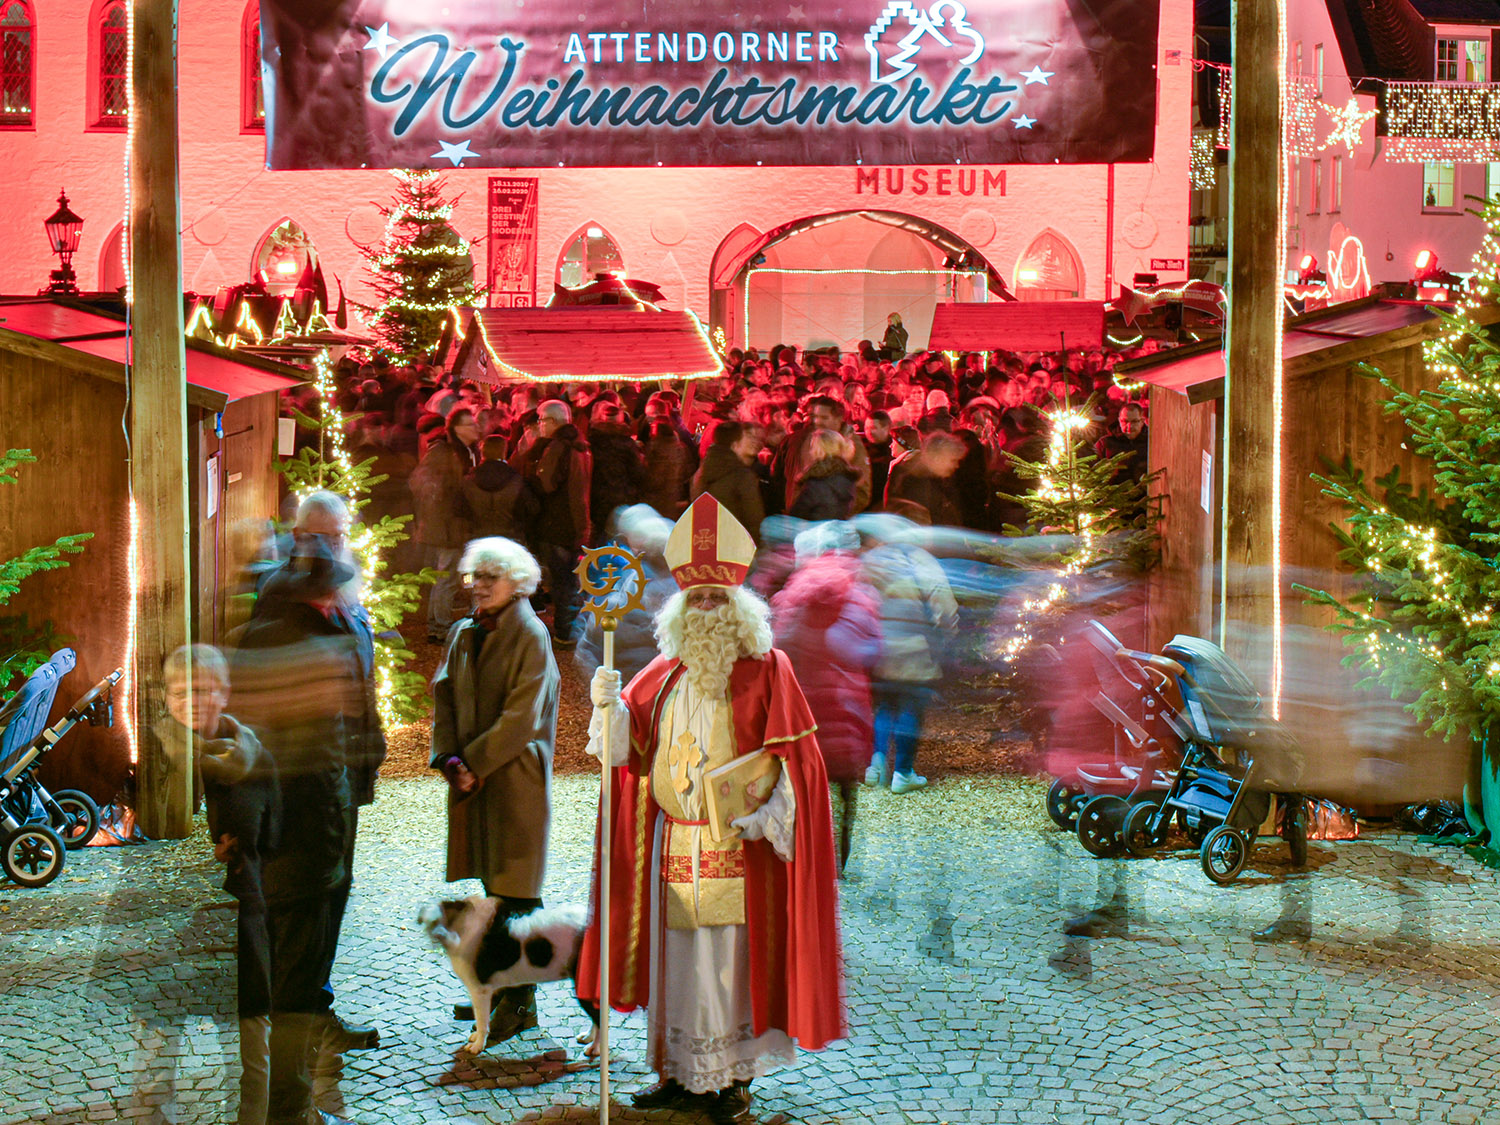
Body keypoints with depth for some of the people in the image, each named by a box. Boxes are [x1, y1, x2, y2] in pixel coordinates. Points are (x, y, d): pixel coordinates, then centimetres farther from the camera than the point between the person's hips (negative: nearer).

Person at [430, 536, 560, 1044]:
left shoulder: (530, 636, -9)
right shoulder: (464, 634, 12)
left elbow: (521, 716, -15)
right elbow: (444, 696, 9)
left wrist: (473, 764, -15)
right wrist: (450, 758, -6)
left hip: (514, 778, -6)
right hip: (472, 777, 6)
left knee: (515, 891, -3)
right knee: (490, 884, 12)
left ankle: (520, 1001, 2)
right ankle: (496, 986, 22)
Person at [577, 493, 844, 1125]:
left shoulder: (766, 670, -2)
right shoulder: (665, 674, 12)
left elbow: (795, 755, -6)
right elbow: (630, 746, 11)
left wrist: (764, 813, -18)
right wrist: (608, 704, -8)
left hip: (738, 847, -4)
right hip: (673, 846, 4)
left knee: (732, 958, 0)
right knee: (676, 957, 9)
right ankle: (682, 1073, 21)